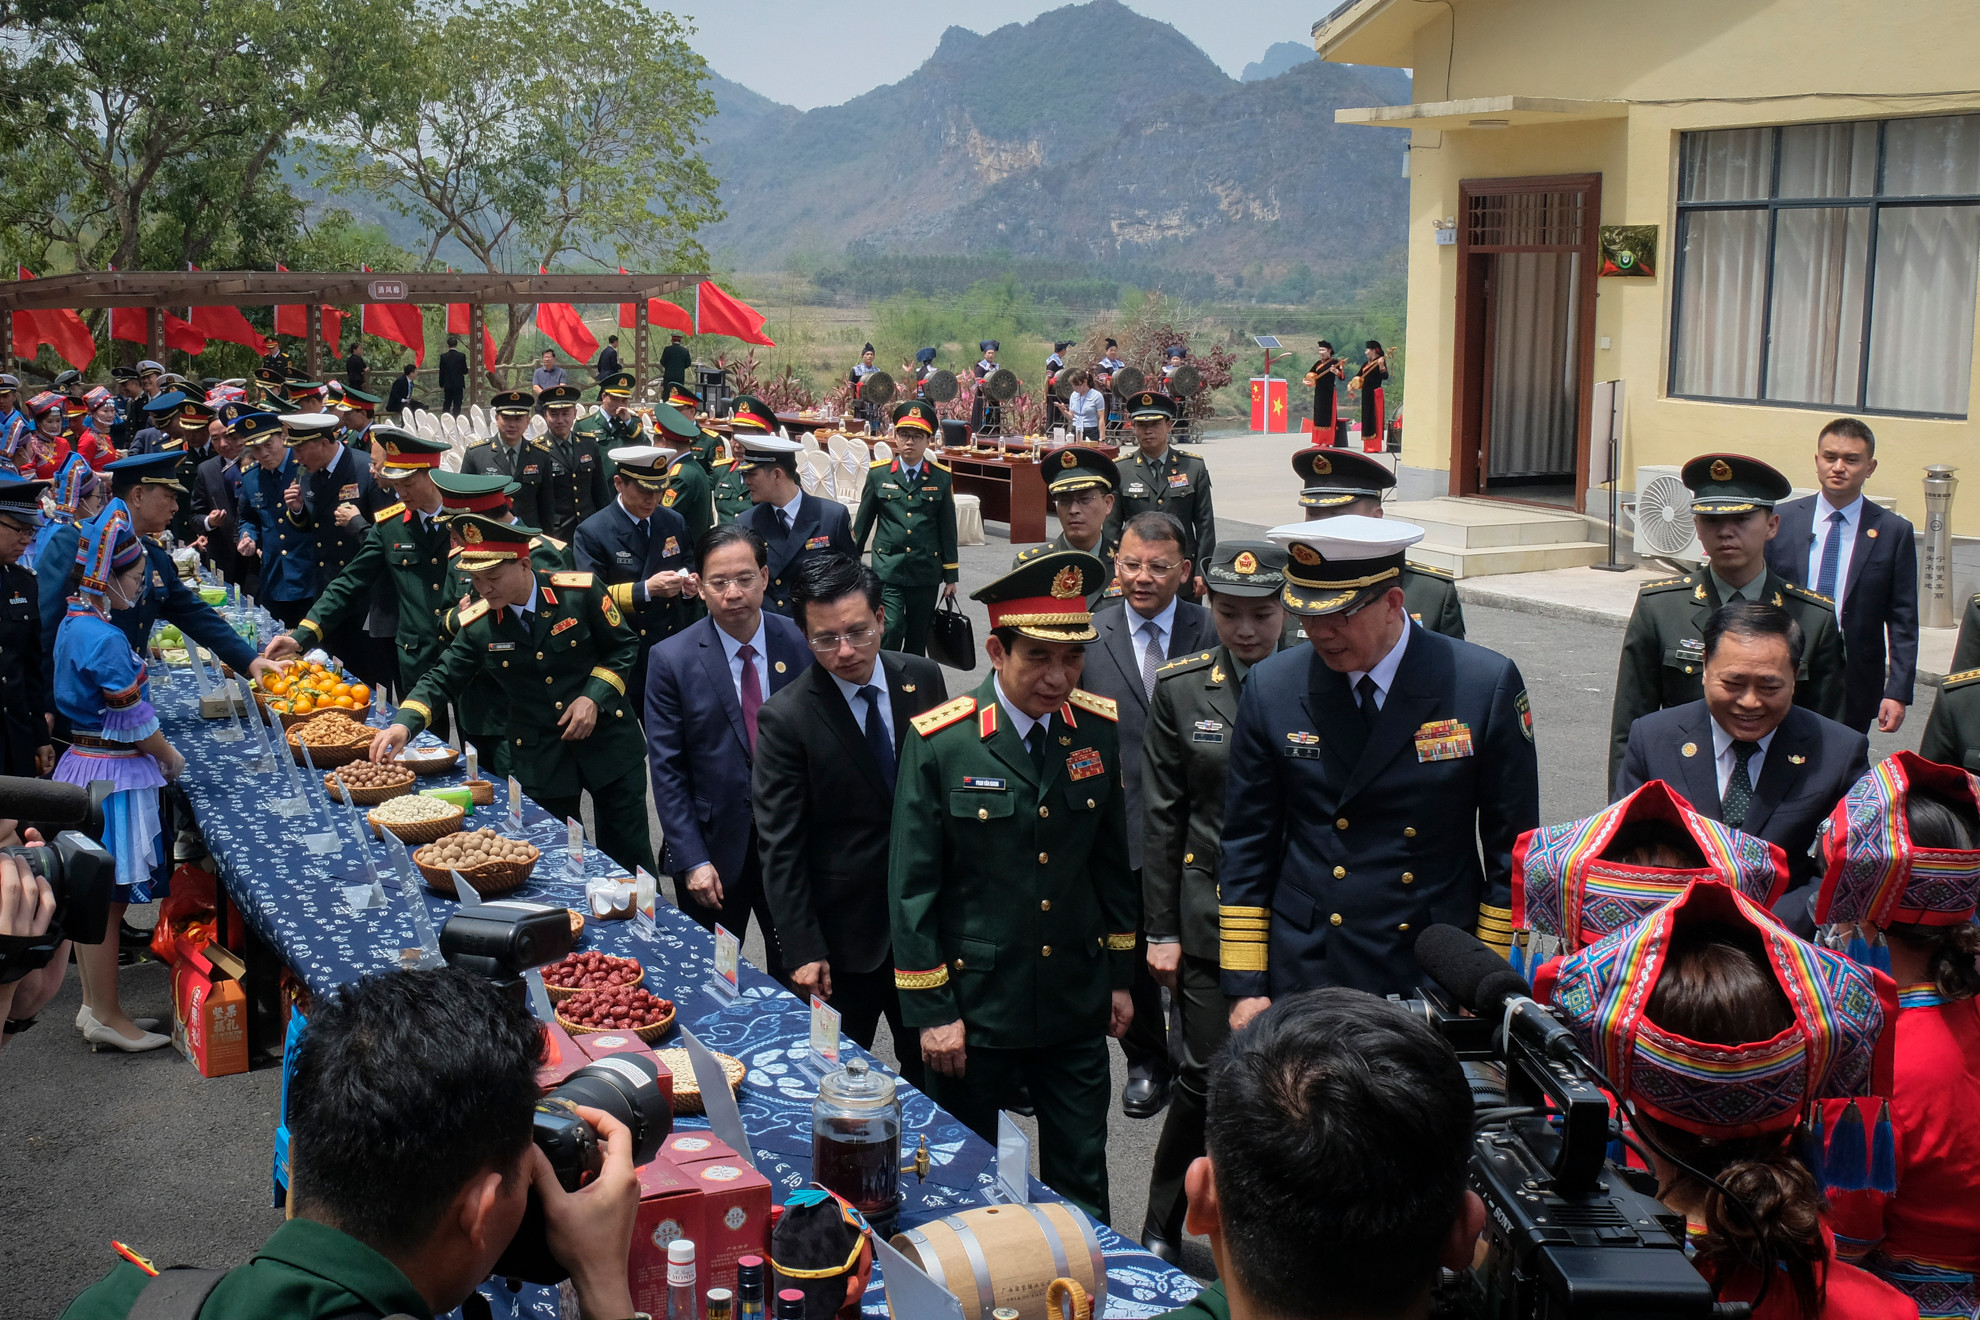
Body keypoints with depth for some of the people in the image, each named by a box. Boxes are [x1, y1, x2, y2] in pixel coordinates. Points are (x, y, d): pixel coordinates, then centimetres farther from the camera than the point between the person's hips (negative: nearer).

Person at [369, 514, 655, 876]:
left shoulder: (581, 592, -14)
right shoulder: (477, 625, -7)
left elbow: (624, 646, -5)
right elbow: (442, 679, -3)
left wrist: (594, 697, -17)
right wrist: (403, 725, -20)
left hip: (605, 738, -2)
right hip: (540, 759, 2)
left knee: (630, 858, 8)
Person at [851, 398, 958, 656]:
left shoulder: (941, 478, 3)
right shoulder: (878, 474, 1)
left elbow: (948, 529, 6)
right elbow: (862, 522, 9)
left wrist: (951, 576, 6)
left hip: (926, 573, 2)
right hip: (888, 569, -1)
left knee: (918, 641, 9)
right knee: (890, 632, -16)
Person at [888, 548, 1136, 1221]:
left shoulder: (1102, 729, -2)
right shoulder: (939, 742, -13)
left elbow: (1116, 858, 9)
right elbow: (911, 885, -9)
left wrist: (1121, 975, 11)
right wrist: (929, 1010, -9)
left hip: (1077, 1005, 3)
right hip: (973, 1006, -3)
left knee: (1080, 1184, 13)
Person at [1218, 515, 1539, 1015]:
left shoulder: (1488, 685, -7)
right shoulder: (1270, 688, -2)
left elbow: (1512, 848, -1)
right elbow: (1246, 847, 4)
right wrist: (1246, 986, 0)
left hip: (1437, 975, -1)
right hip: (1305, 973, 1)